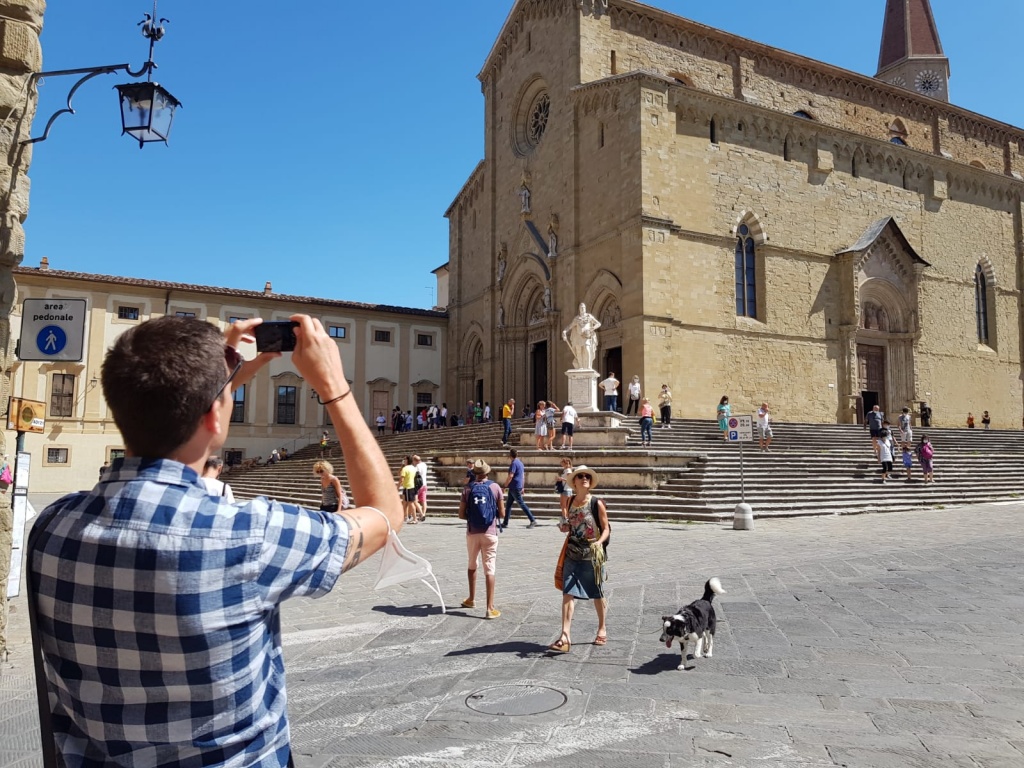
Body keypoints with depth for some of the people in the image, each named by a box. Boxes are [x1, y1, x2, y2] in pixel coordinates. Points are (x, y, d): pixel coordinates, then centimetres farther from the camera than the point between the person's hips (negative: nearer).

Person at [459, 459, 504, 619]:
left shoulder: (468, 488, -3)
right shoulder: (495, 487, -4)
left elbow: (461, 515, -2)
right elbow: (502, 513, -2)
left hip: (472, 533, 2)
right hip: (490, 533, -2)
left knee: (472, 566, 22)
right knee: (489, 570, -1)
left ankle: (471, 599, 35)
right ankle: (490, 608, -4)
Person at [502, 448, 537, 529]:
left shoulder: (514, 463, -14)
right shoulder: (520, 463, 15)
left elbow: (510, 476, -20)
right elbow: (523, 476, 18)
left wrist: (505, 486, -13)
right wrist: (522, 488, 21)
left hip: (514, 487, -10)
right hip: (518, 487, 10)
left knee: (521, 504, -7)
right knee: (508, 504, 12)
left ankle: (533, 520, -7)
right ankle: (505, 523, 14)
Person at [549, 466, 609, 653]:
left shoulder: (597, 503, -9)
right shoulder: (570, 501, 3)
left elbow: (606, 529, -6)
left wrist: (599, 542, -24)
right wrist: (565, 527, -4)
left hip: (592, 555, -3)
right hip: (572, 554, 3)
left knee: (597, 594, 12)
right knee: (568, 593, -6)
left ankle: (602, 629, 34)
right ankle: (565, 637, -8)